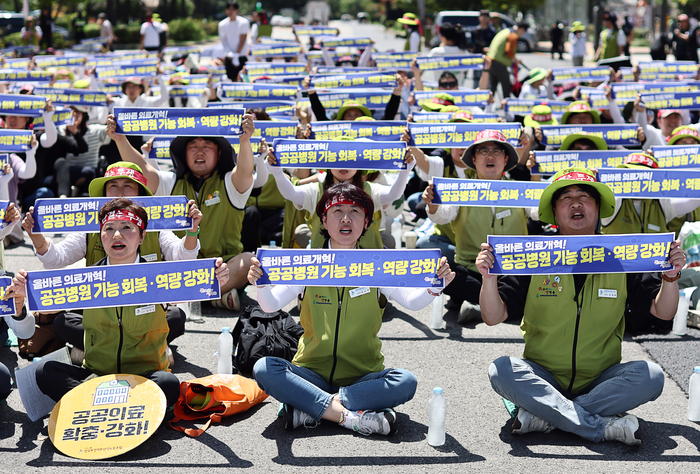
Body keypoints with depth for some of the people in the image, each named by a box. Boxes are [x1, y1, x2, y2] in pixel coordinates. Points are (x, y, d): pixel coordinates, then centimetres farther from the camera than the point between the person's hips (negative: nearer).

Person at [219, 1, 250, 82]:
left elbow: (242, 41, -8)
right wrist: (229, 53, -14)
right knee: (233, 79, 5)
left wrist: (237, 54, -13)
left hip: (242, 55, -3)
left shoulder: (244, 22, -7)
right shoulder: (222, 24, 2)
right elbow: (223, 40, 2)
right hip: (229, 56, 3)